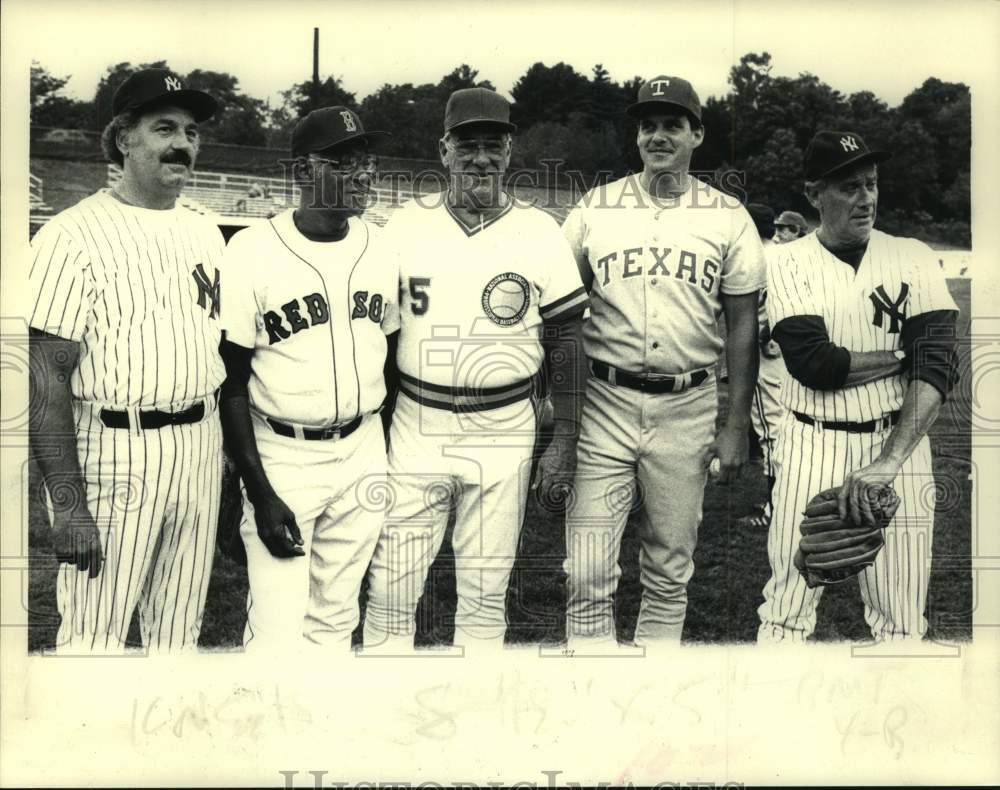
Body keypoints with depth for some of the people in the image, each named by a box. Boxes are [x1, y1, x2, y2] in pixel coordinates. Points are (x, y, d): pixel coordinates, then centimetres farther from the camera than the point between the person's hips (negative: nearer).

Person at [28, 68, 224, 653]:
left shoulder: (205, 232, 11)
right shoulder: (75, 235, -11)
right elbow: (48, 378, -14)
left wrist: (233, 454, 12)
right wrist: (68, 503, -18)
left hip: (202, 447, 6)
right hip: (115, 454, -6)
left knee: (181, 632, 15)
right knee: (95, 635, 0)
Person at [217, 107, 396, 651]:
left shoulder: (381, 248, 3)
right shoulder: (252, 253, -12)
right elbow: (231, 383, -10)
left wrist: (392, 462, 11)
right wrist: (260, 494, -15)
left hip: (363, 450, 4)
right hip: (282, 457, -4)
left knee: (336, 619, 15)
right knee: (278, 632, -5)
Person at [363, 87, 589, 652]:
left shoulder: (542, 233, 0)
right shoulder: (405, 227, 1)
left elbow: (568, 341, 3)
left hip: (504, 436, 0)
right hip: (416, 431, 0)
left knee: (486, 595, 11)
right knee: (390, 591, 4)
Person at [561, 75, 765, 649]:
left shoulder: (729, 218, 4)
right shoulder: (594, 210, 5)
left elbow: (743, 325, 5)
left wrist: (737, 424, 0)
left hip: (687, 408, 1)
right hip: (604, 405, 0)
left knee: (670, 573, 10)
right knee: (587, 576, -3)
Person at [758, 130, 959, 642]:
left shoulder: (913, 258, 2)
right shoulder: (791, 263, -1)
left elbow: (935, 367, -11)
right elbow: (813, 364, -15)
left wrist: (890, 460, -25)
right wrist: (903, 352, -8)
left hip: (899, 443, 1)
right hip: (813, 446, -1)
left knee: (902, 622, 5)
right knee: (786, 613, 1)